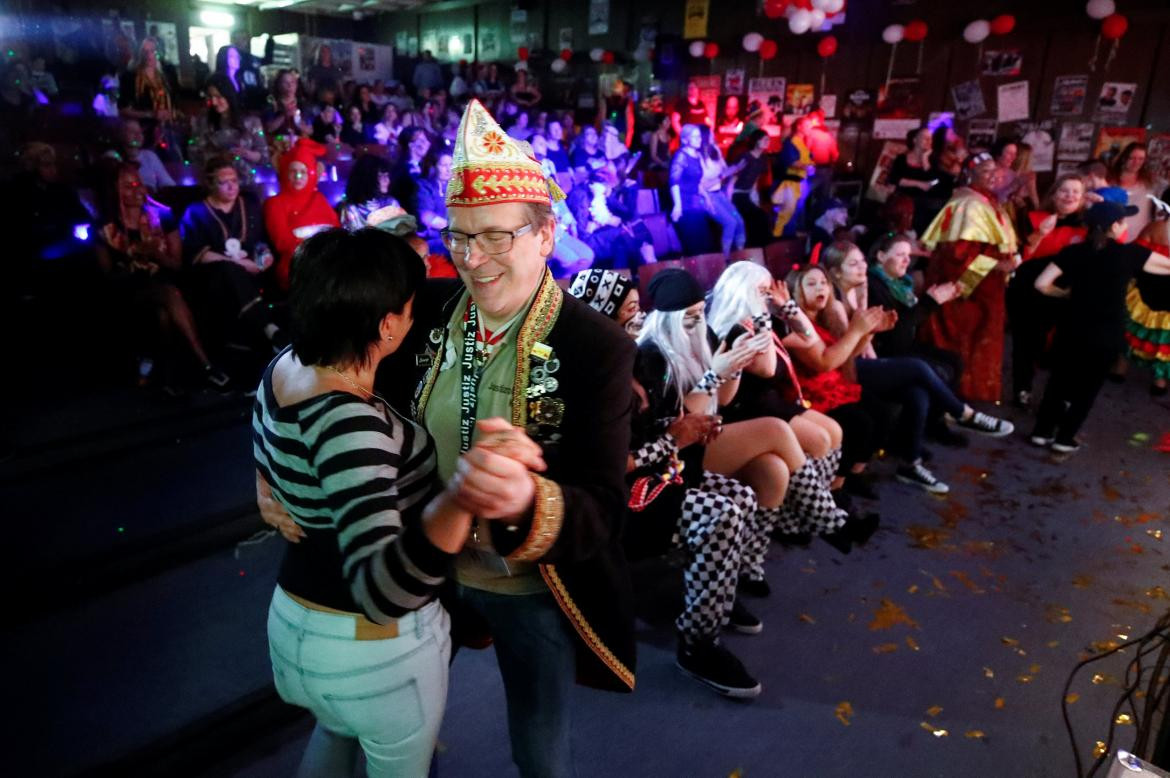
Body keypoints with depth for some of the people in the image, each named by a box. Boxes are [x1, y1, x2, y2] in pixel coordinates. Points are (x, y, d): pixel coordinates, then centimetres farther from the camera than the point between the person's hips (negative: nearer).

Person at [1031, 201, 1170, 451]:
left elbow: (1042, 284, -8)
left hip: (1072, 330, 2)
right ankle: (1064, 438, 16)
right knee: (1088, 386, 13)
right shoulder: (1130, 253, -8)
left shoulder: (1073, 251, -3)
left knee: (1059, 379, 17)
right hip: (1107, 336, -2)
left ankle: (1042, 431, 21)